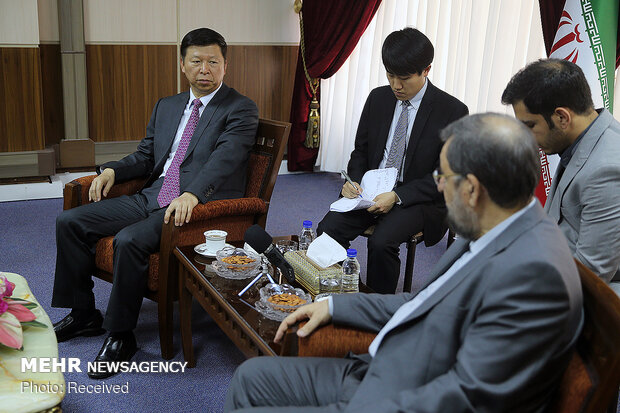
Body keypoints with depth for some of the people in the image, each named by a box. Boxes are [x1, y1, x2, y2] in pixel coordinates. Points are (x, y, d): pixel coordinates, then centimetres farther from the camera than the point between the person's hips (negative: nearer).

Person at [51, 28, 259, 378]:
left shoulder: (241, 110, -4)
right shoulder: (166, 107, 19)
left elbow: (223, 160, -21)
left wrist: (191, 195, -38)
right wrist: (112, 170, 6)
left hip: (198, 206, -8)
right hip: (153, 198, 8)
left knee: (129, 240, -31)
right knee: (70, 222, -1)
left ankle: (121, 336, -11)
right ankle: (83, 315, 13)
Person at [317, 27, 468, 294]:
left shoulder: (452, 111, -9)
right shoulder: (378, 98, 7)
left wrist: (397, 197, -21)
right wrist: (354, 181, -7)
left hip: (418, 199, -4)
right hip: (370, 191, 5)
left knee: (381, 242, -31)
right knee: (328, 228, -21)